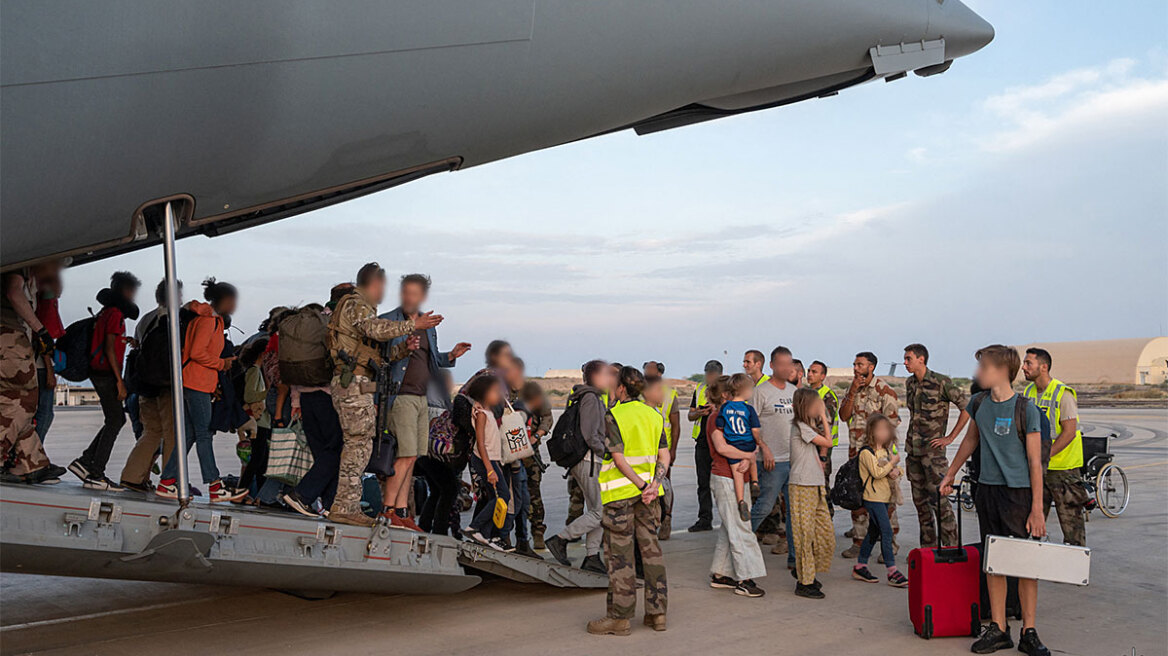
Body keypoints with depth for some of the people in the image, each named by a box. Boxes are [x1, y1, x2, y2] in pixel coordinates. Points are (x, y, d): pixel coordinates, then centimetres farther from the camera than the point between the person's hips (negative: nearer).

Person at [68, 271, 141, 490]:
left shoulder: (106, 313, 19)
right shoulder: (115, 313, -12)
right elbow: (109, 349, -18)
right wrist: (120, 381, -19)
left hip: (100, 373, 10)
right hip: (106, 374, -10)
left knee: (117, 419, 14)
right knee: (115, 421, -6)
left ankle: (85, 462, 13)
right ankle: (95, 475, -5)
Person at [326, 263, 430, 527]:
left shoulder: (363, 308, 26)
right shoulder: (356, 304, -4)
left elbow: (379, 355, 20)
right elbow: (377, 329, -26)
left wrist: (404, 348, 4)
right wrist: (413, 324, -28)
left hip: (352, 386, 10)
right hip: (354, 384, -10)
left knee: (355, 445, 11)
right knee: (359, 445, -11)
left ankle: (348, 507, 15)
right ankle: (344, 508, -10)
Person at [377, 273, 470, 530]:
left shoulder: (428, 325, 17)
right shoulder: (388, 321, -3)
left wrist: (450, 356, 9)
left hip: (422, 398, 7)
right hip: (401, 396, -7)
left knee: (411, 458, 7)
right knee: (406, 456, -12)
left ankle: (401, 511, 11)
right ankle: (387, 509, -4)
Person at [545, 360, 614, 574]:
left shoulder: (594, 398, 16)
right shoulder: (590, 398, -15)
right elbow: (589, 436, -20)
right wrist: (607, 454, -13)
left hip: (587, 461, 10)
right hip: (589, 461, -10)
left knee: (596, 510, 11)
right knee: (600, 512, -6)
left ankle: (592, 557, 14)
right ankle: (560, 540, 0)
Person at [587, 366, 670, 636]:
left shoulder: (612, 417, -10)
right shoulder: (654, 415, 9)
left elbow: (619, 459, -17)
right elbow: (664, 456, 3)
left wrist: (643, 487, -14)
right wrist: (653, 486, -7)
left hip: (620, 492, -6)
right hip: (648, 491, 6)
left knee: (620, 554, 0)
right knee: (651, 548, 11)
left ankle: (620, 616, 5)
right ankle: (657, 612, 15)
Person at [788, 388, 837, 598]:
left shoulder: (808, 426, 16)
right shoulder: (800, 427, -12)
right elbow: (828, 442, -10)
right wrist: (823, 417, -2)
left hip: (816, 487, 9)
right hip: (802, 487, -9)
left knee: (826, 535, 9)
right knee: (805, 535, -3)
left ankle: (804, 571, 26)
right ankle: (804, 582, 5)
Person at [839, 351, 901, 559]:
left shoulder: (884, 391, -9)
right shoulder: (852, 389, 11)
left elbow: (891, 424, -10)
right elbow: (844, 416, 2)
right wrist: (852, 392, -9)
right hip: (856, 452, 6)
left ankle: (890, 543, 4)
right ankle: (859, 540, 26)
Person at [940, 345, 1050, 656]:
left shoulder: (1025, 408, -10)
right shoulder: (979, 403, 6)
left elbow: (1035, 461, -9)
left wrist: (1037, 508, -12)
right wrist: (950, 475, 28)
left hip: (1019, 491, -5)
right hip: (987, 490, 5)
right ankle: (998, 629, 15)